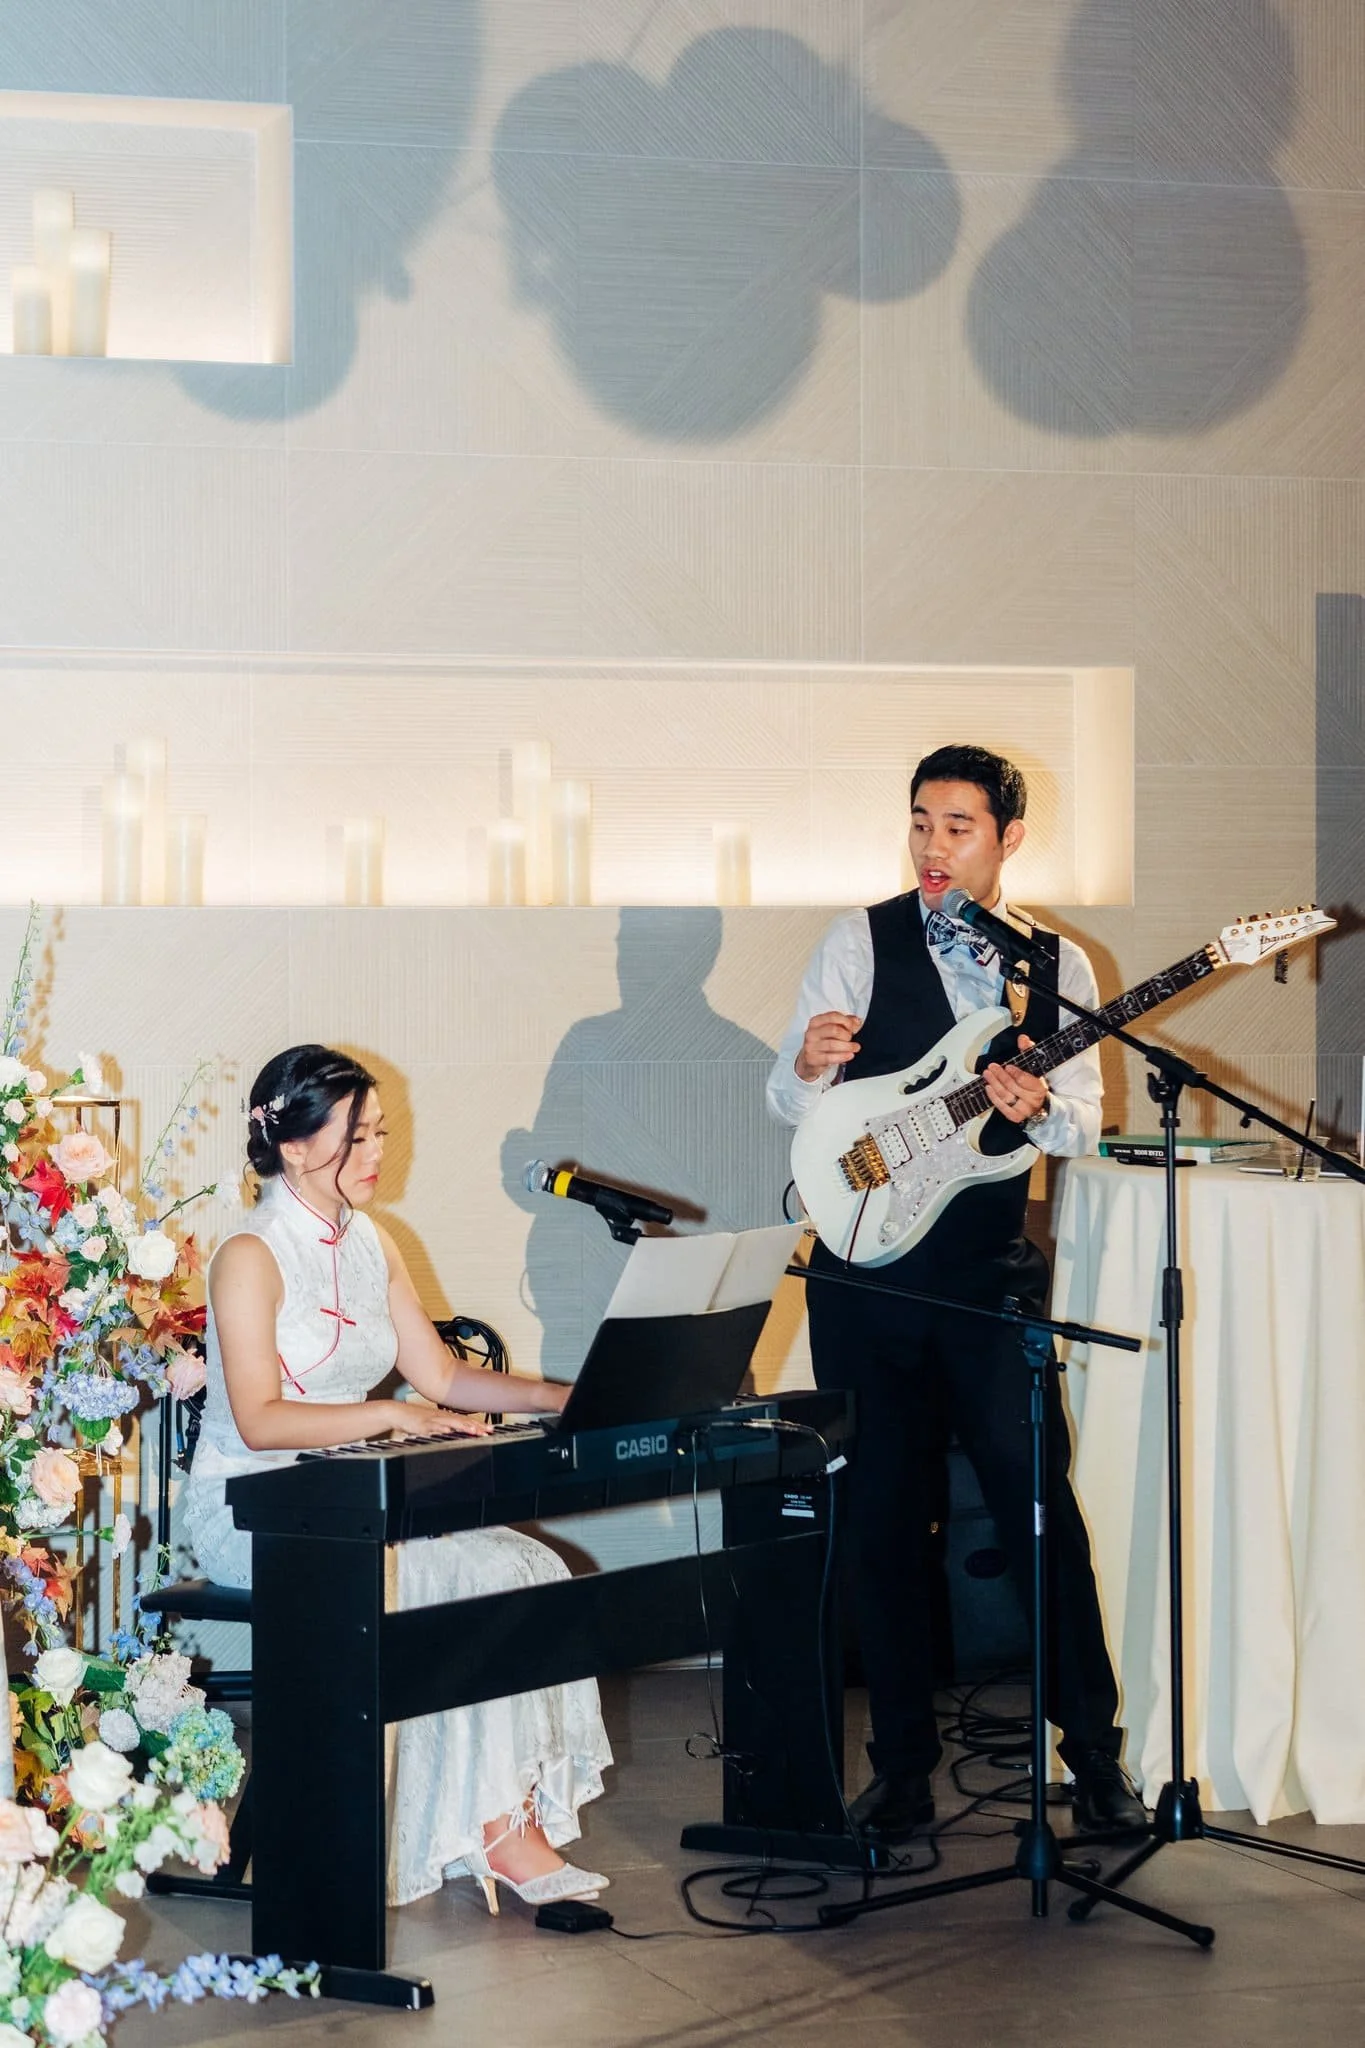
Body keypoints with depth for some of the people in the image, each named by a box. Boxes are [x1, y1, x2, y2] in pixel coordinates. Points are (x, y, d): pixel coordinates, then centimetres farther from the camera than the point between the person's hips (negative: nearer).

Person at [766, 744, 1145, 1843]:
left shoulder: (1058, 964, 6)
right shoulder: (862, 940, 1)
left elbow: (1083, 1123, 6)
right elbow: (787, 1101, 0)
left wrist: (1039, 1109, -16)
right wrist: (811, 1067, -23)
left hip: (993, 1272, 1)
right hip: (869, 1272, 0)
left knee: (1041, 1505, -2)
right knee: (886, 1519, 5)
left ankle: (1095, 1747, 11)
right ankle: (903, 1763, 15)